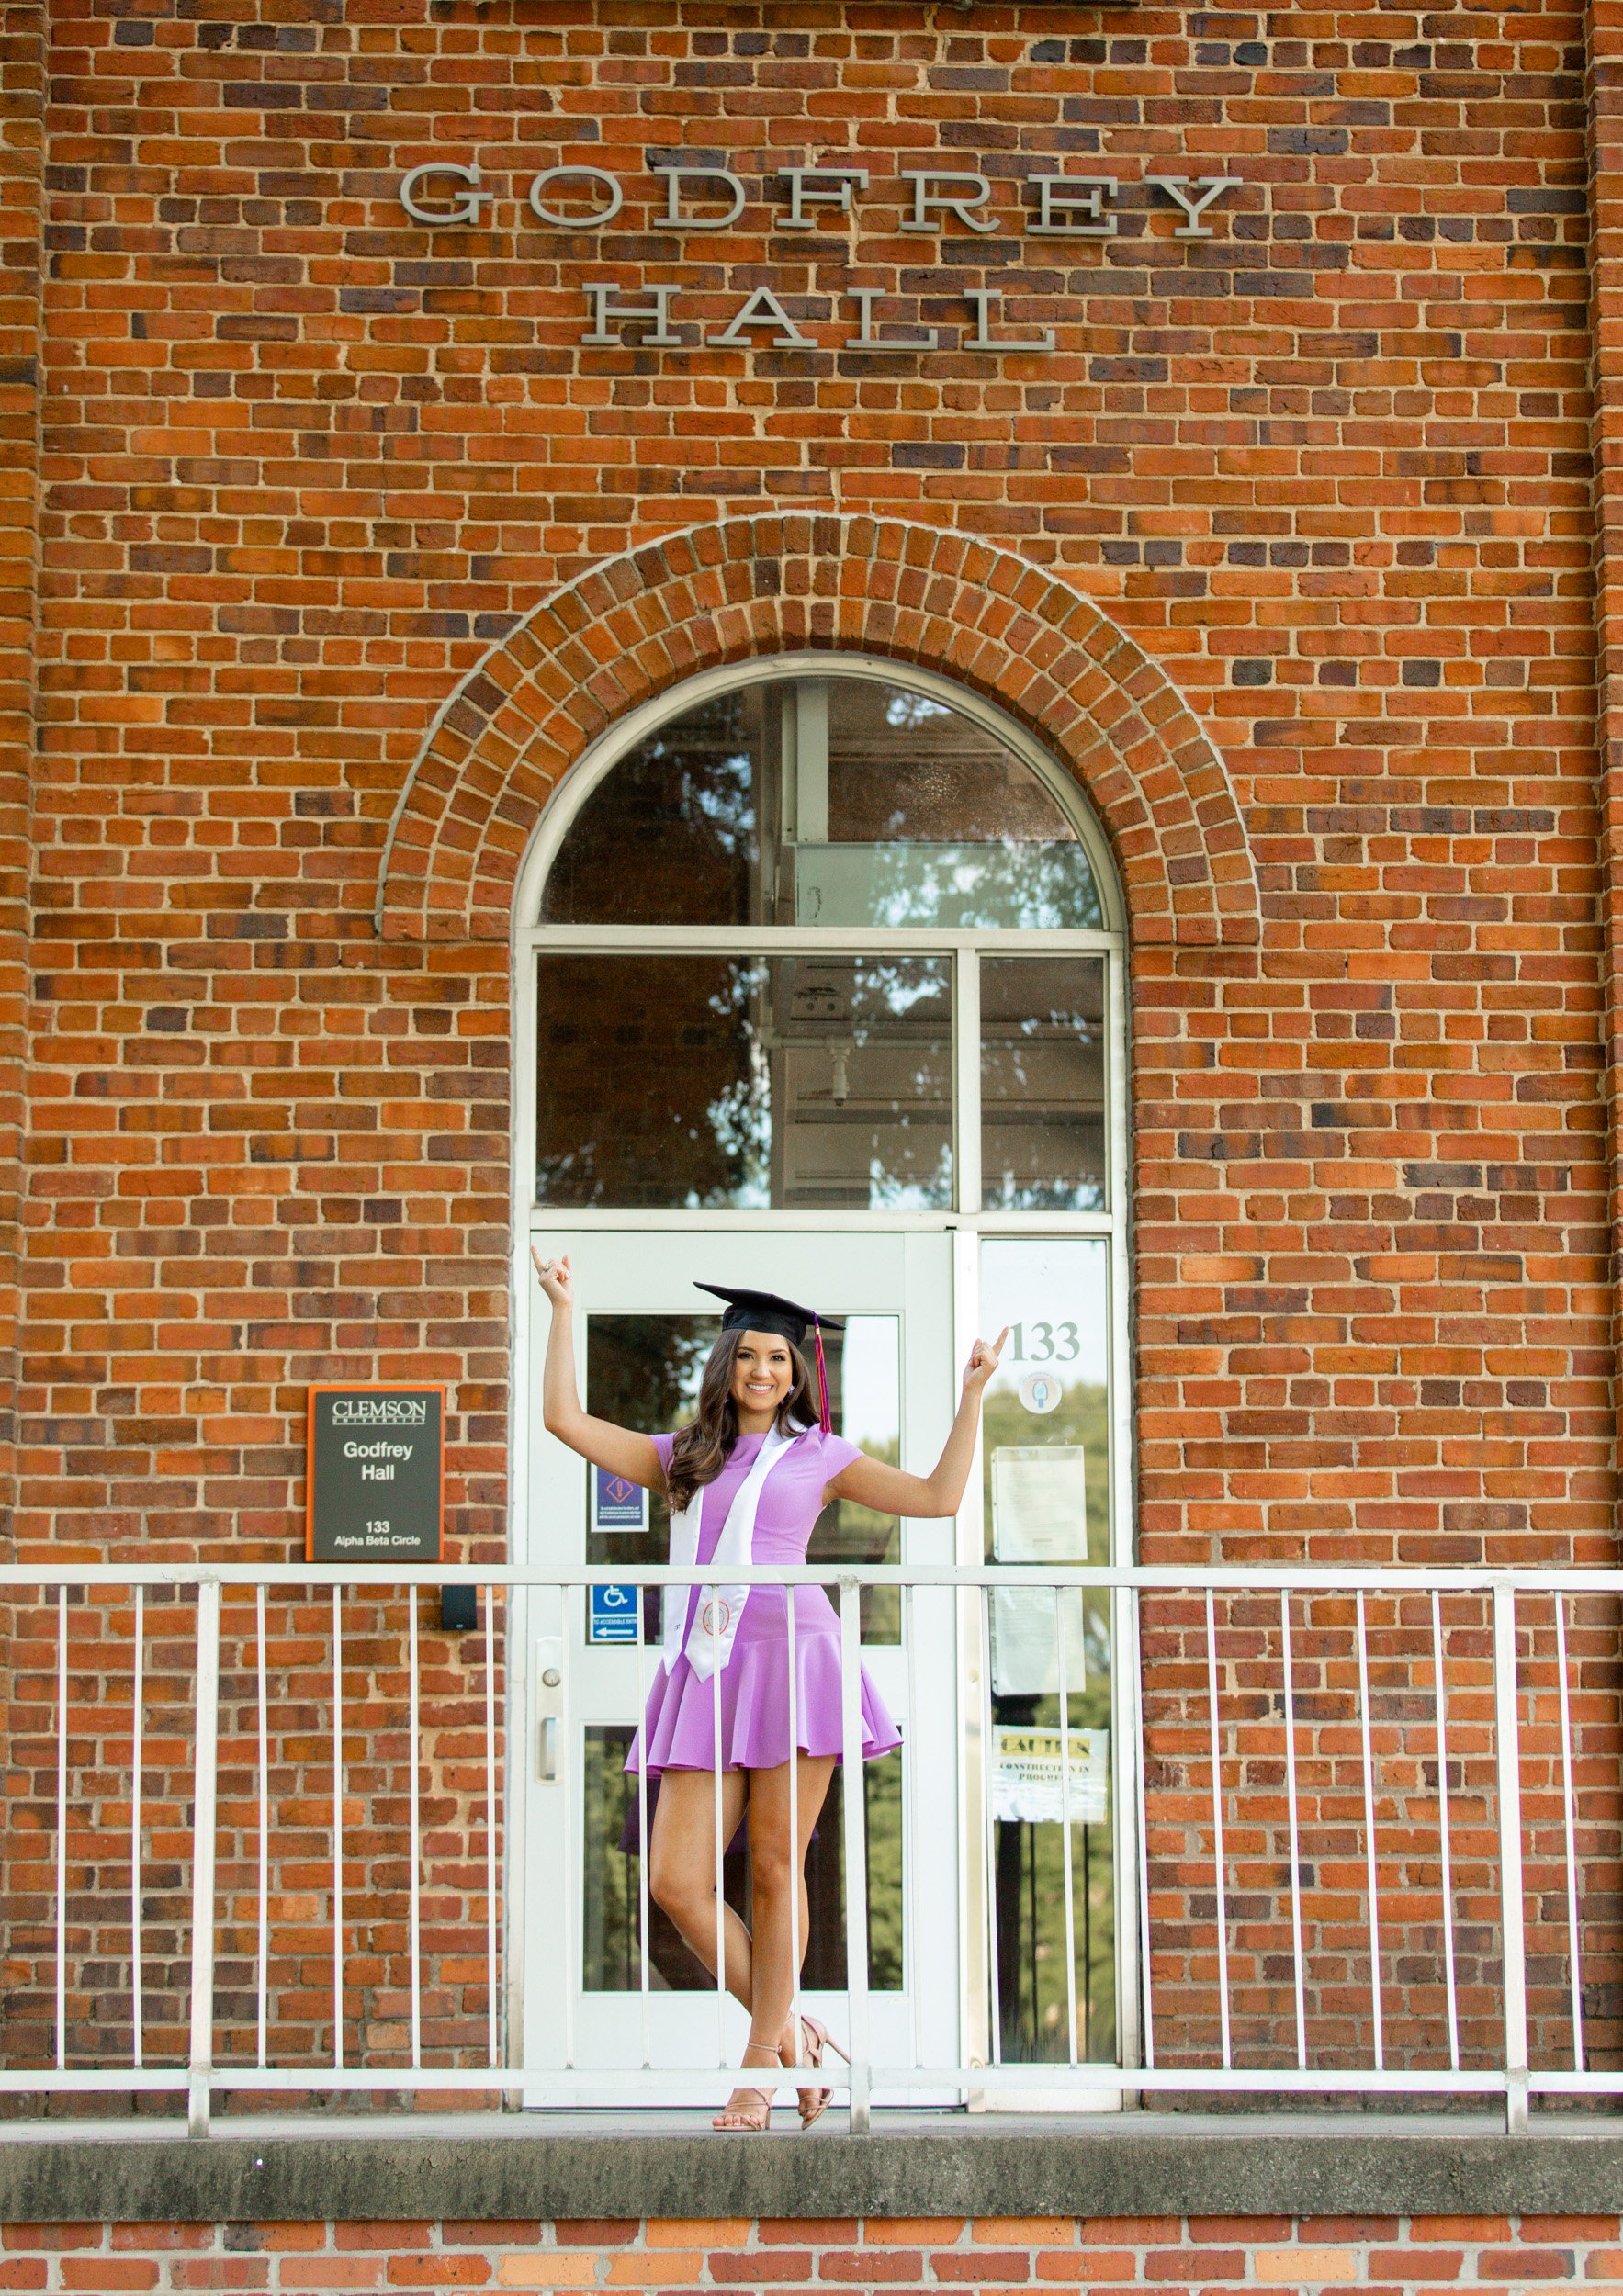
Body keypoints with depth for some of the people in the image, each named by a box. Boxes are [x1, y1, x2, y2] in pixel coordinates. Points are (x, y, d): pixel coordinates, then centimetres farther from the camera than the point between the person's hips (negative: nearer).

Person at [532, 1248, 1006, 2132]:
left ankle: (762, 2067, 8)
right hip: (706, 1670, 3)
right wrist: (563, 1310, 17)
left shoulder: (821, 1454, 13)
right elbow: (565, 1420, 15)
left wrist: (971, 1394, 7)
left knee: (774, 1868, -2)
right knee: (675, 1881, -6)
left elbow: (939, 1496, 8)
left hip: (790, 1655, -2)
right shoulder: (681, 1456, 19)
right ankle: (790, 2034, 10)